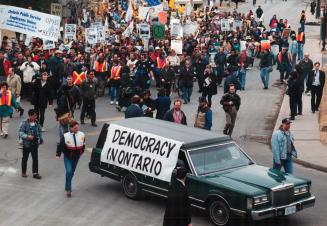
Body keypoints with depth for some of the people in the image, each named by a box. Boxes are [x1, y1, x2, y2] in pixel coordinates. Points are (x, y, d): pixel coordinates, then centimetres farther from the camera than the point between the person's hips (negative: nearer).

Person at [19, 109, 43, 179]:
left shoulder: (37, 123, 2)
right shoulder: (24, 123, -14)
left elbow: (40, 131, 13)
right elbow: (21, 133, -18)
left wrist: (41, 139, 10)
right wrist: (27, 136, -31)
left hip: (35, 143, 4)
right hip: (26, 143, -4)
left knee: (35, 158, 5)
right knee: (25, 158, 11)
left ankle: (35, 173, 13)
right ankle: (23, 172, 25)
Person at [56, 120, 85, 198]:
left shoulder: (82, 135, -7)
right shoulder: (65, 136, -19)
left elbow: (83, 144, 10)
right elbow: (60, 146, -12)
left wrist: (81, 151, 20)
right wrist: (58, 154, -12)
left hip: (76, 157, 4)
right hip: (67, 157, -4)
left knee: (72, 172, 17)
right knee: (69, 172, -16)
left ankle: (67, 187, 37)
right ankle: (68, 189, -5)